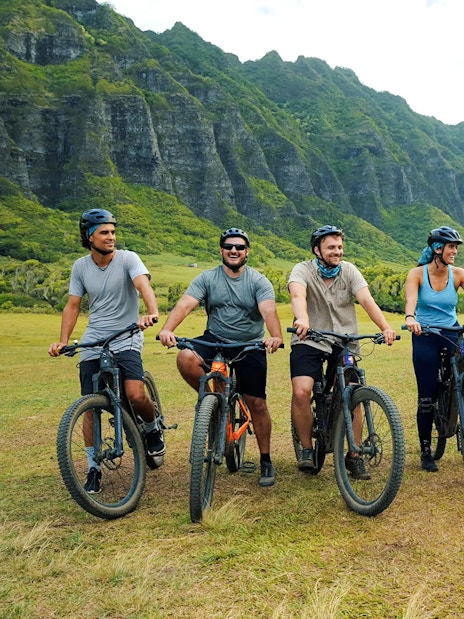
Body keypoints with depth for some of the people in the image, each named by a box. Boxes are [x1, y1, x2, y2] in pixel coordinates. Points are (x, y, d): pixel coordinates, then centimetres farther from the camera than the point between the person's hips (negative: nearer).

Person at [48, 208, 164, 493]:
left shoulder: (128, 258, -9)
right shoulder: (81, 266, 3)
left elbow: (144, 285, -27)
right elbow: (73, 305, 7)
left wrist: (152, 312, -47)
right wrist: (62, 341, -5)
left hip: (126, 340, -3)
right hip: (92, 344, 3)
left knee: (136, 395, -23)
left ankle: (153, 429, 11)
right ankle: (94, 469, 20)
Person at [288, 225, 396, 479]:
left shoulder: (349, 271, 0)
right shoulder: (303, 270, -7)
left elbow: (366, 299, -15)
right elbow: (298, 295, -29)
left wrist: (385, 327, -31)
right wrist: (302, 319, -51)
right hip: (309, 341, -2)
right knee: (301, 393, -20)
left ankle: (354, 456, 10)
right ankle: (307, 449, 2)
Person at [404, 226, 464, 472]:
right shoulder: (417, 274, -8)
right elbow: (410, 299, -25)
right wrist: (410, 318, -47)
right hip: (425, 337, -2)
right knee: (427, 396, 0)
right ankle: (426, 451, 14)